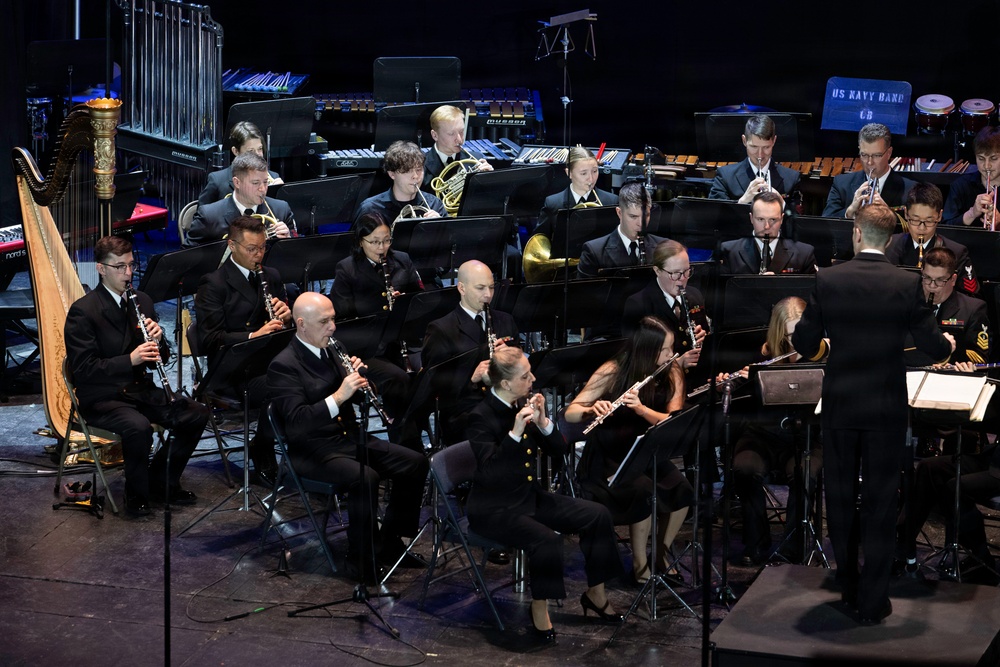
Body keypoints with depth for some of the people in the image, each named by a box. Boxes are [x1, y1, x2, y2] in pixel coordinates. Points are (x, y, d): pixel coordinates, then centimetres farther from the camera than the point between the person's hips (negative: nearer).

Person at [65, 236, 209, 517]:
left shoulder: (142, 301, 10)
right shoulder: (82, 311, -11)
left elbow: (161, 357, 13)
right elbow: (83, 369, -18)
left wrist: (157, 341, -12)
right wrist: (130, 360, -29)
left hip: (140, 389, 7)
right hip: (101, 397, -6)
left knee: (196, 414, -12)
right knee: (138, 426, -35)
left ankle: (162, 482, 5)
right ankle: (136, 495, -10)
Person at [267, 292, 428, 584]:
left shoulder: (330, 351, 9)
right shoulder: (283, 366, -15)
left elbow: (355, 395, 17)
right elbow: (297, 421, -26)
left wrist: (356, 378, -6)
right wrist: (338, 397, -34)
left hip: (349, 437, 8)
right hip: (313, 450, -8)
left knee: (416, 463, -4)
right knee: (365, 478, -33)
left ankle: (389, 541, 8)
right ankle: (361, 560, -17)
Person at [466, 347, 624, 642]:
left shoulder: (524, 403, 2)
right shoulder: (481, 418, -18)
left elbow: (558, 450, 3)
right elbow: (488, 472, -30)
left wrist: (542, 422, -15)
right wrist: (514, 433, -36)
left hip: (530, 495, 8)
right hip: (494, 508, -8)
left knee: (598, 515, -4)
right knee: (546, 539, -33)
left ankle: (595, 594, 12)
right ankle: (539, 609, -11)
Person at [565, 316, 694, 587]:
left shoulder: (671, 374, -3)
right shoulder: (612, 372, -13)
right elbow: (570, 413, -13)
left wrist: (641, 408, -31)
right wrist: (592, 410, -35)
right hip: (609, 456, -4)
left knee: (682, 489, -23)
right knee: (644, 491, -31)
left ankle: (662, 553, 0)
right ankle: (640, 563, -12)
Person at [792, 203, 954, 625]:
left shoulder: (827, 280, -8)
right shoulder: (907, 285, -10)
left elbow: (804, 344, -5)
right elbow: (934, 348, -6)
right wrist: (947, 344, 17)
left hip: (839, 405, 1)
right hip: (887, 408, -1)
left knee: (840, 499, 16)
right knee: (880, 503, 7)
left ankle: (848, 588, 27)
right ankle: (872, 601, 10)